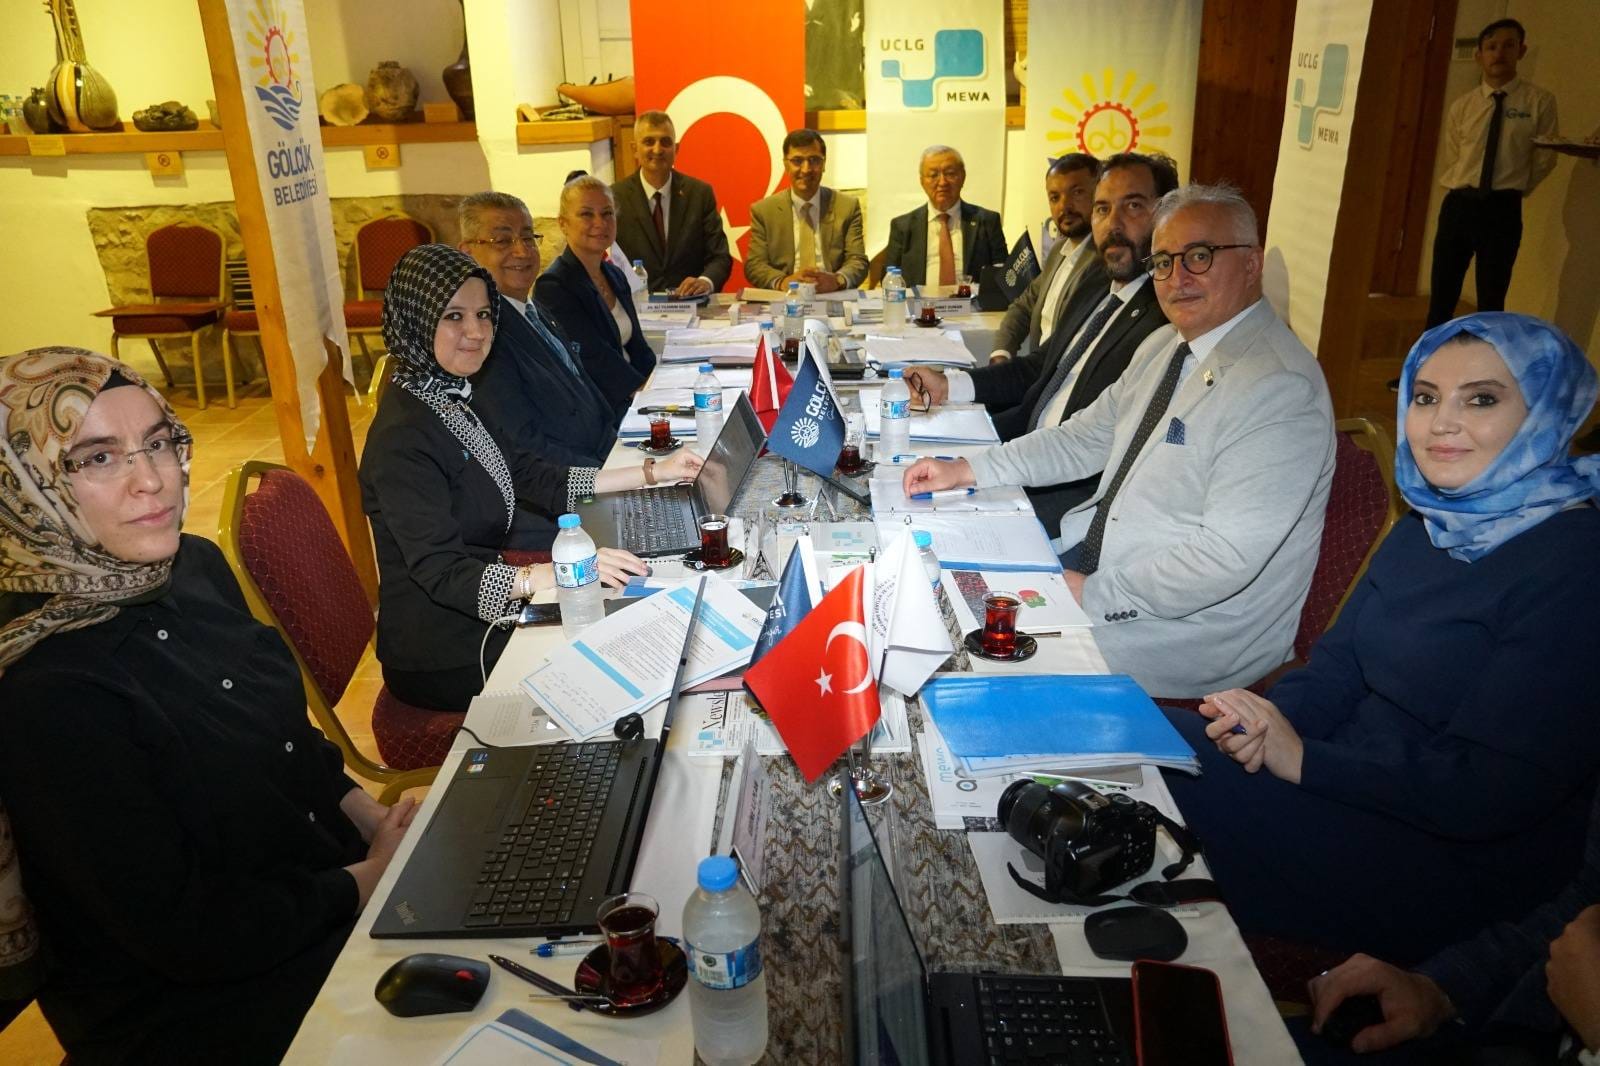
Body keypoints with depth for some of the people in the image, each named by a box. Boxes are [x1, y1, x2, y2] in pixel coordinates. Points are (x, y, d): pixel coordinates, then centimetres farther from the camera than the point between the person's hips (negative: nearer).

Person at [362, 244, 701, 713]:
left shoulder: (457, 398, 6)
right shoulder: (402, 439, -24)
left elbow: (532, 478, 10)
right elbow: (443, 573, -29)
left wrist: (653, 472, 5)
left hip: (481, 611, 8)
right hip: (441, 657, -8)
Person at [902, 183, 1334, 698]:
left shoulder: (1280, 388, -22)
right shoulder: (1164, 346, 8)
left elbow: (1226, 557, -27)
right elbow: (1085, 438, 13)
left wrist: (1092, 593, -22)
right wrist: (967, 470, 2)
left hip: (1191, 632, -8)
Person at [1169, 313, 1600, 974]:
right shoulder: (1433, 523, 7)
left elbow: (1490, 792, -23)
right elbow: (1338, 664, 6)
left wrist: (1301, 759, -20)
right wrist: (1272, 718, -15)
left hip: (1455, 865, -8)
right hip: (1356, 782, 8)